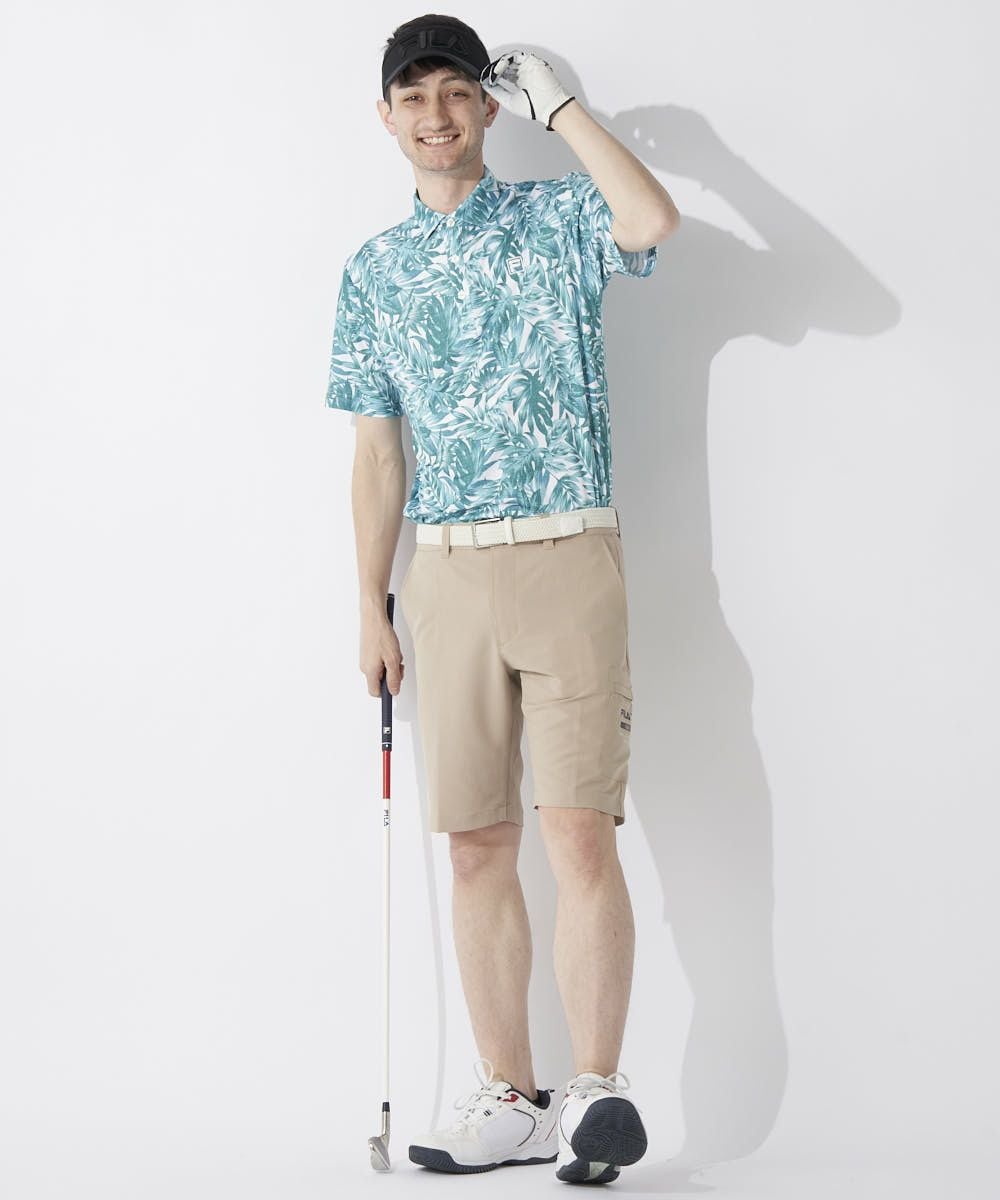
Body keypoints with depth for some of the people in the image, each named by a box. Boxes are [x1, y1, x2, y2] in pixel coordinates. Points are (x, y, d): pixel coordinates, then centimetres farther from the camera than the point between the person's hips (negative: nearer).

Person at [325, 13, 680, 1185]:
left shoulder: (555, 219, 3)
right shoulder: (374, 271, 13)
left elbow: (653, 220, -21)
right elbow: (378, 451, 14)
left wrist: (557, 102, -9)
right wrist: (372, 604, 9)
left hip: (566, 558, -4)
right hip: (445, 571, 4)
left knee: (580, 832, -10)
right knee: (477, 846, 4)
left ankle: (596, 1091, -4)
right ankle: (510, 1099, 12)